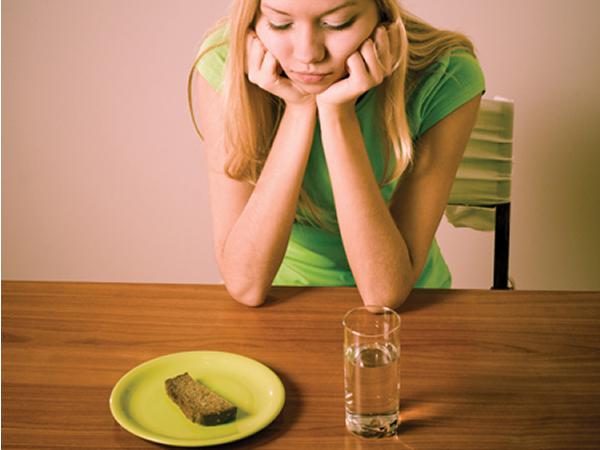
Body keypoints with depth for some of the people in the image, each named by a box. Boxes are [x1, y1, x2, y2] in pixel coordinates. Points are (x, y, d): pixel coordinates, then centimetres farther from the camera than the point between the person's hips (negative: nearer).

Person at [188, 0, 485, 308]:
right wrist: (298, 111, -28)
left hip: (407, 307, 0)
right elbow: (245, 284, -22)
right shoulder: (224, 65, -19)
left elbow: (387, 292, -24)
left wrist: (338, 115, -30)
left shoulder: (447, 78, -21)